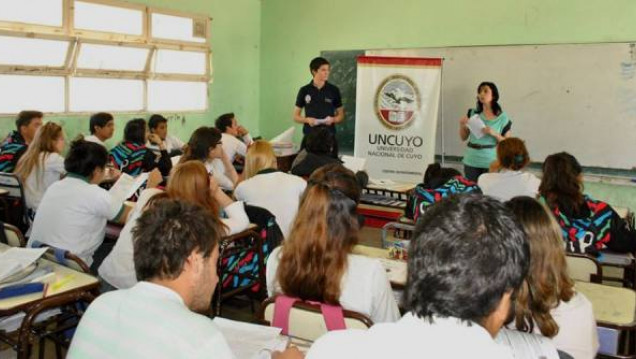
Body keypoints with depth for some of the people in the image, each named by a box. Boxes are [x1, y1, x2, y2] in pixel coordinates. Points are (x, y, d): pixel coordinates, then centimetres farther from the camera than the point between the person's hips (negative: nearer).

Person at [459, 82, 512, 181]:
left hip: (491, 163, -2)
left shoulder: (502, 118, 0)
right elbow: (463, 138, 11)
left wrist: (494, 134, -14)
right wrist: (462, 125, -6)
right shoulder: (473, 113, 5)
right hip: (471, 162, 2)